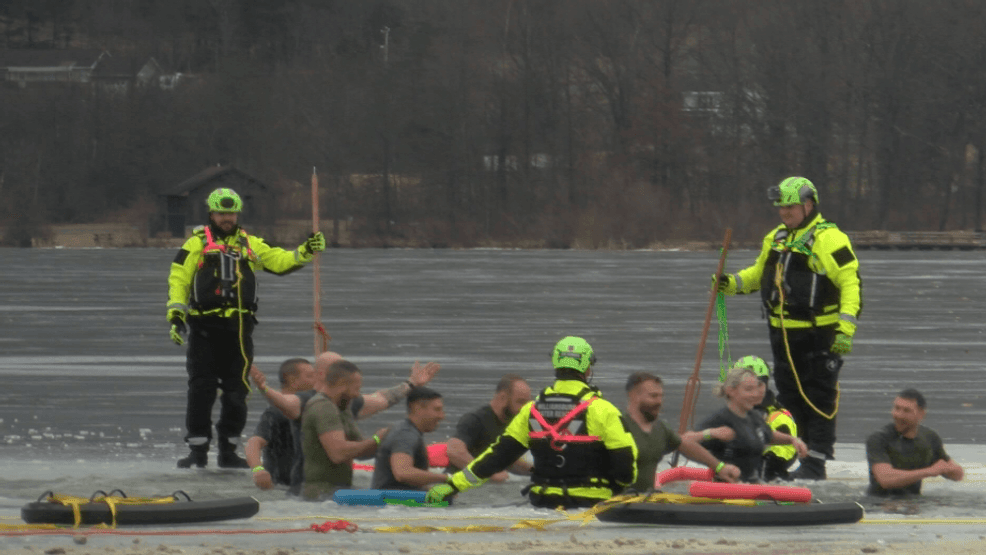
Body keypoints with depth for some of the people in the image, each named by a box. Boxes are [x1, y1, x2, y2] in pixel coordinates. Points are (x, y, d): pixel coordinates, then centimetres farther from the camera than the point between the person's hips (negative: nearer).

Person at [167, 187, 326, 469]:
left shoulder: (250, 245, 15)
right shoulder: (197, 244, 5)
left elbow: (279, 260, 10)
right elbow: (178, 278, 1)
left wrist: (306, 251, -6)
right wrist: (176, 313, -10)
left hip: (238, 328, 3)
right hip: (204, 328, -3)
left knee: (236, 393, 6)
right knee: (201, 391, -4)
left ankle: (228, 451, 14)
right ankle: (197, 450, 2)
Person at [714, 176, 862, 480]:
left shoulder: (829, 239, -10)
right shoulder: (776, 239, 15)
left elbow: (851, 283, -14)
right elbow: (759, 273, 29)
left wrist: (846, 328, -22)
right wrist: (732, 283, 9)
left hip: (818, 333, -8)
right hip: (783, 333, 8)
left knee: (819, 397, -4)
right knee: (790, 395, 11)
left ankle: (816, 463, -2)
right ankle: (815, 447, 20)